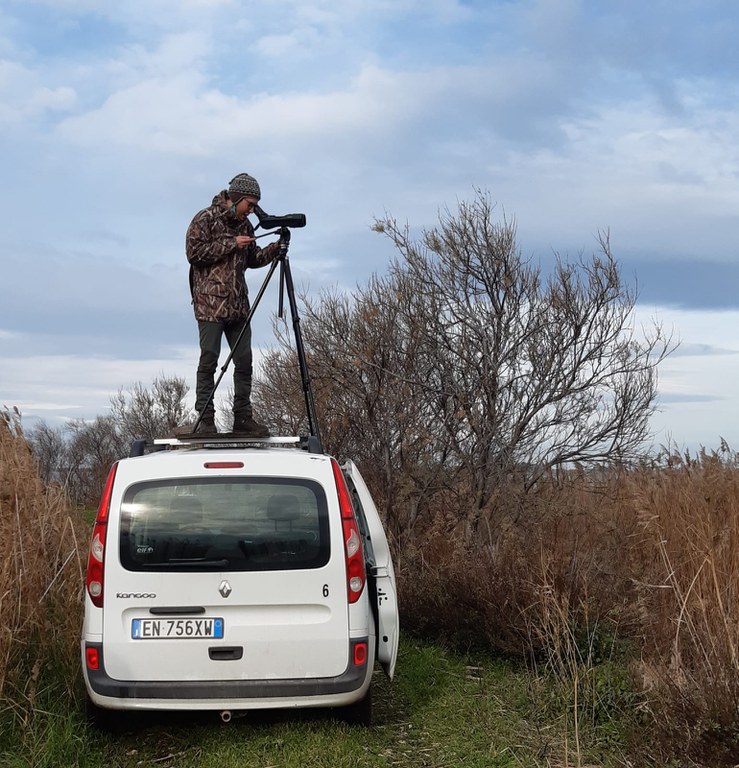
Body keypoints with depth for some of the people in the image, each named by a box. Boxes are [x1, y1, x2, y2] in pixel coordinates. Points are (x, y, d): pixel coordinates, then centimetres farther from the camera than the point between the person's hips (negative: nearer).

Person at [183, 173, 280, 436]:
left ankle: (243, 418, 12)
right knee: (209, 361, -5)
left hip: (238, 305, 7)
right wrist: (231, 244, -14)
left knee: (244, 361, 5)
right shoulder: (205, 218, -4)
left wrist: (273, 249, 3)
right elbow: (194, 252, -13)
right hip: (210, 303, -7)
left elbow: (252, 259, 22)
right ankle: (206, 420, 1)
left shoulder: (244, 224, 16)